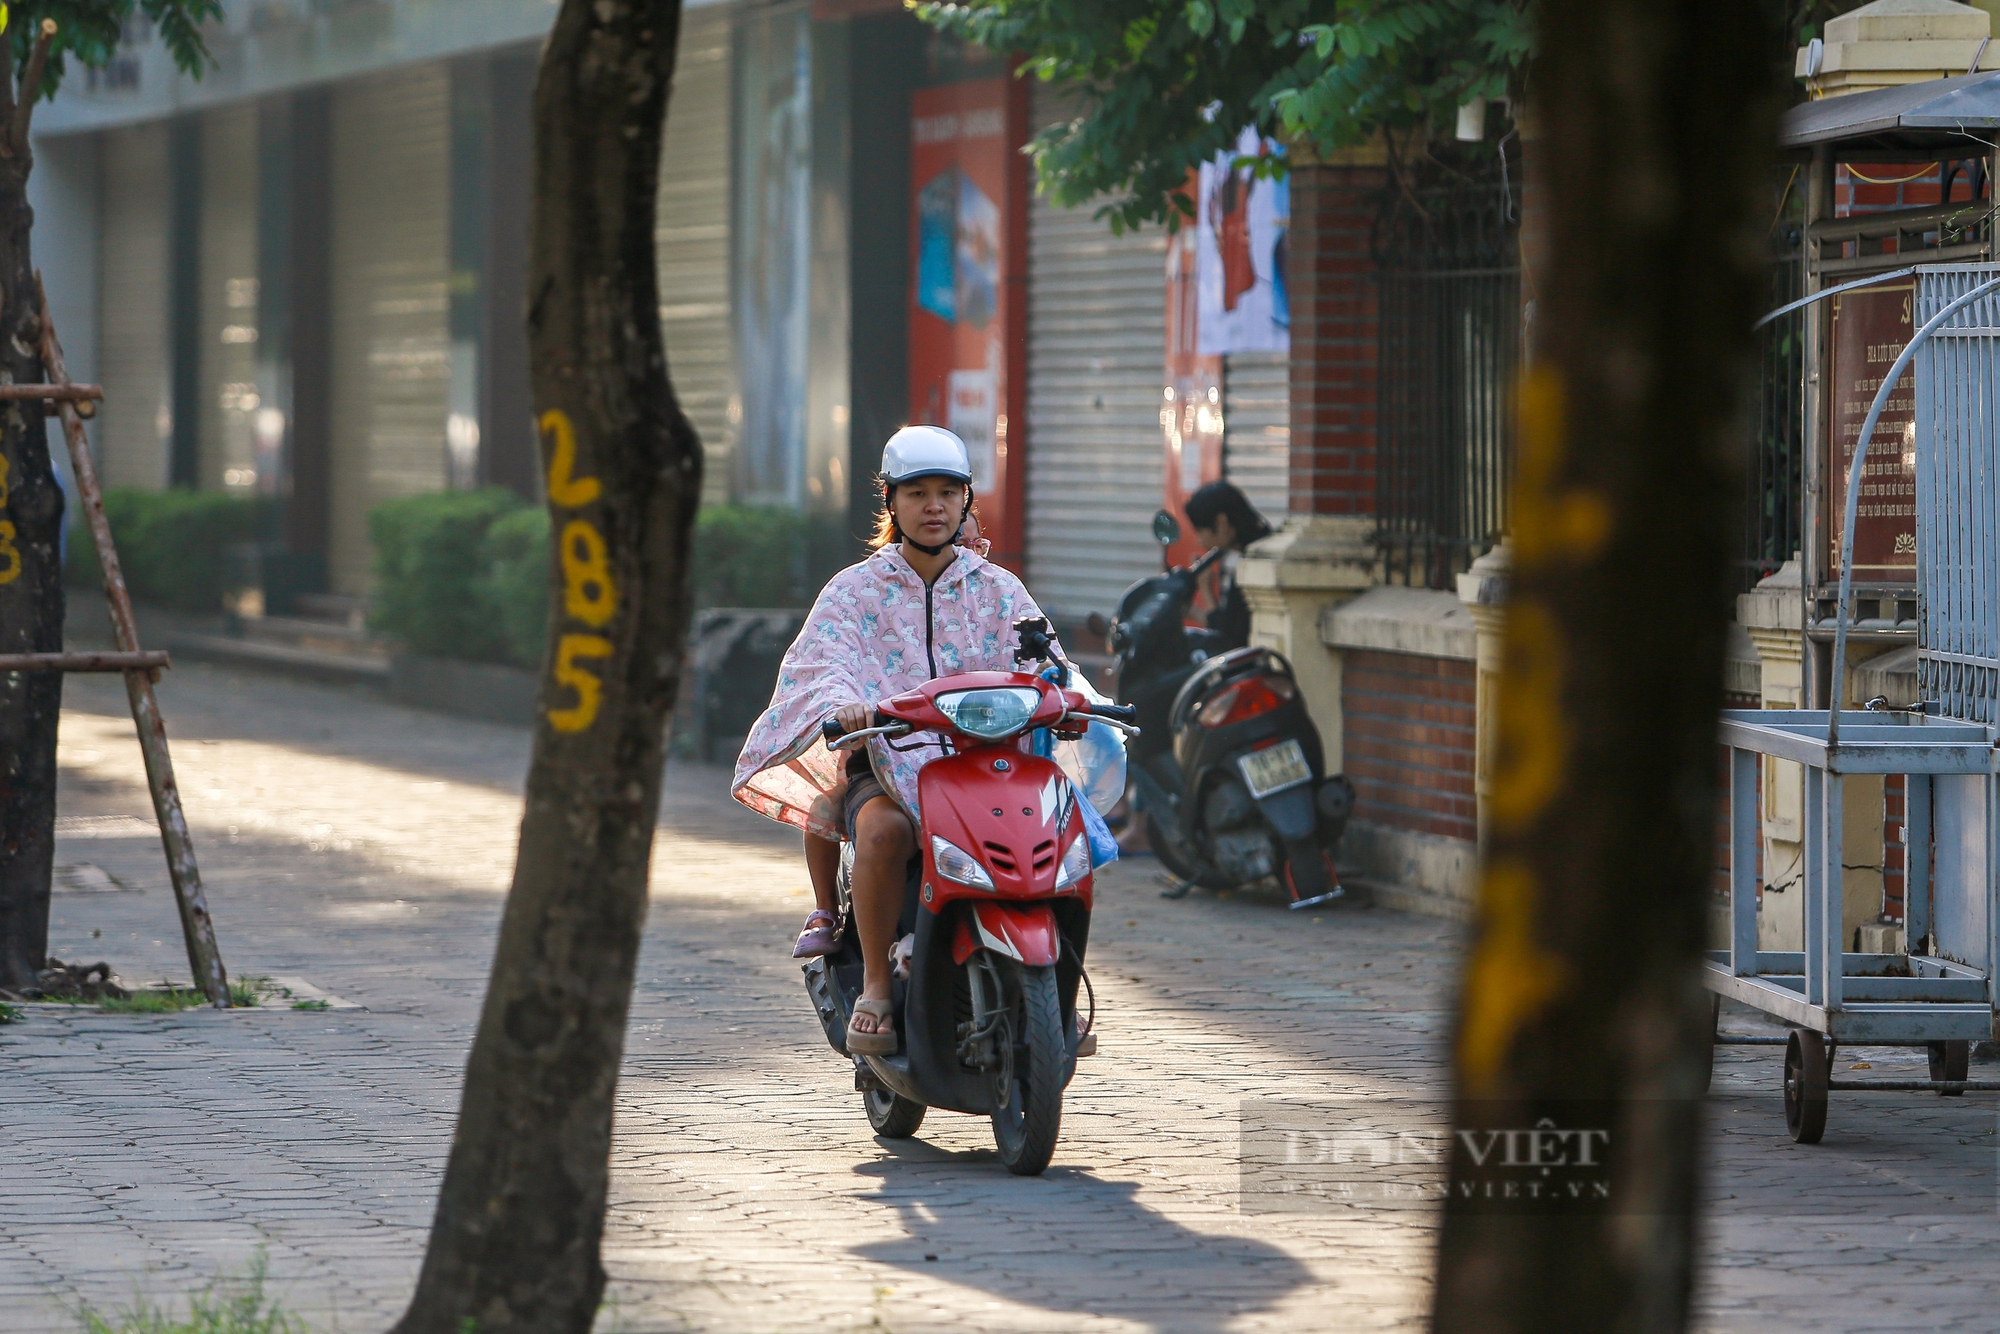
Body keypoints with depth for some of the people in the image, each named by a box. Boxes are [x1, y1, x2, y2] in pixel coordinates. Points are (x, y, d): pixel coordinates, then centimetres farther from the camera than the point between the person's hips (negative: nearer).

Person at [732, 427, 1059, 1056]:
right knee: (885, 830, -37)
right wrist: (844, 705, -32)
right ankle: (875, 987, -26)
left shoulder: (997, 591, 16)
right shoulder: (856, 590, 10)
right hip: (885, 764, -2)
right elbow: (821, 663, -8)